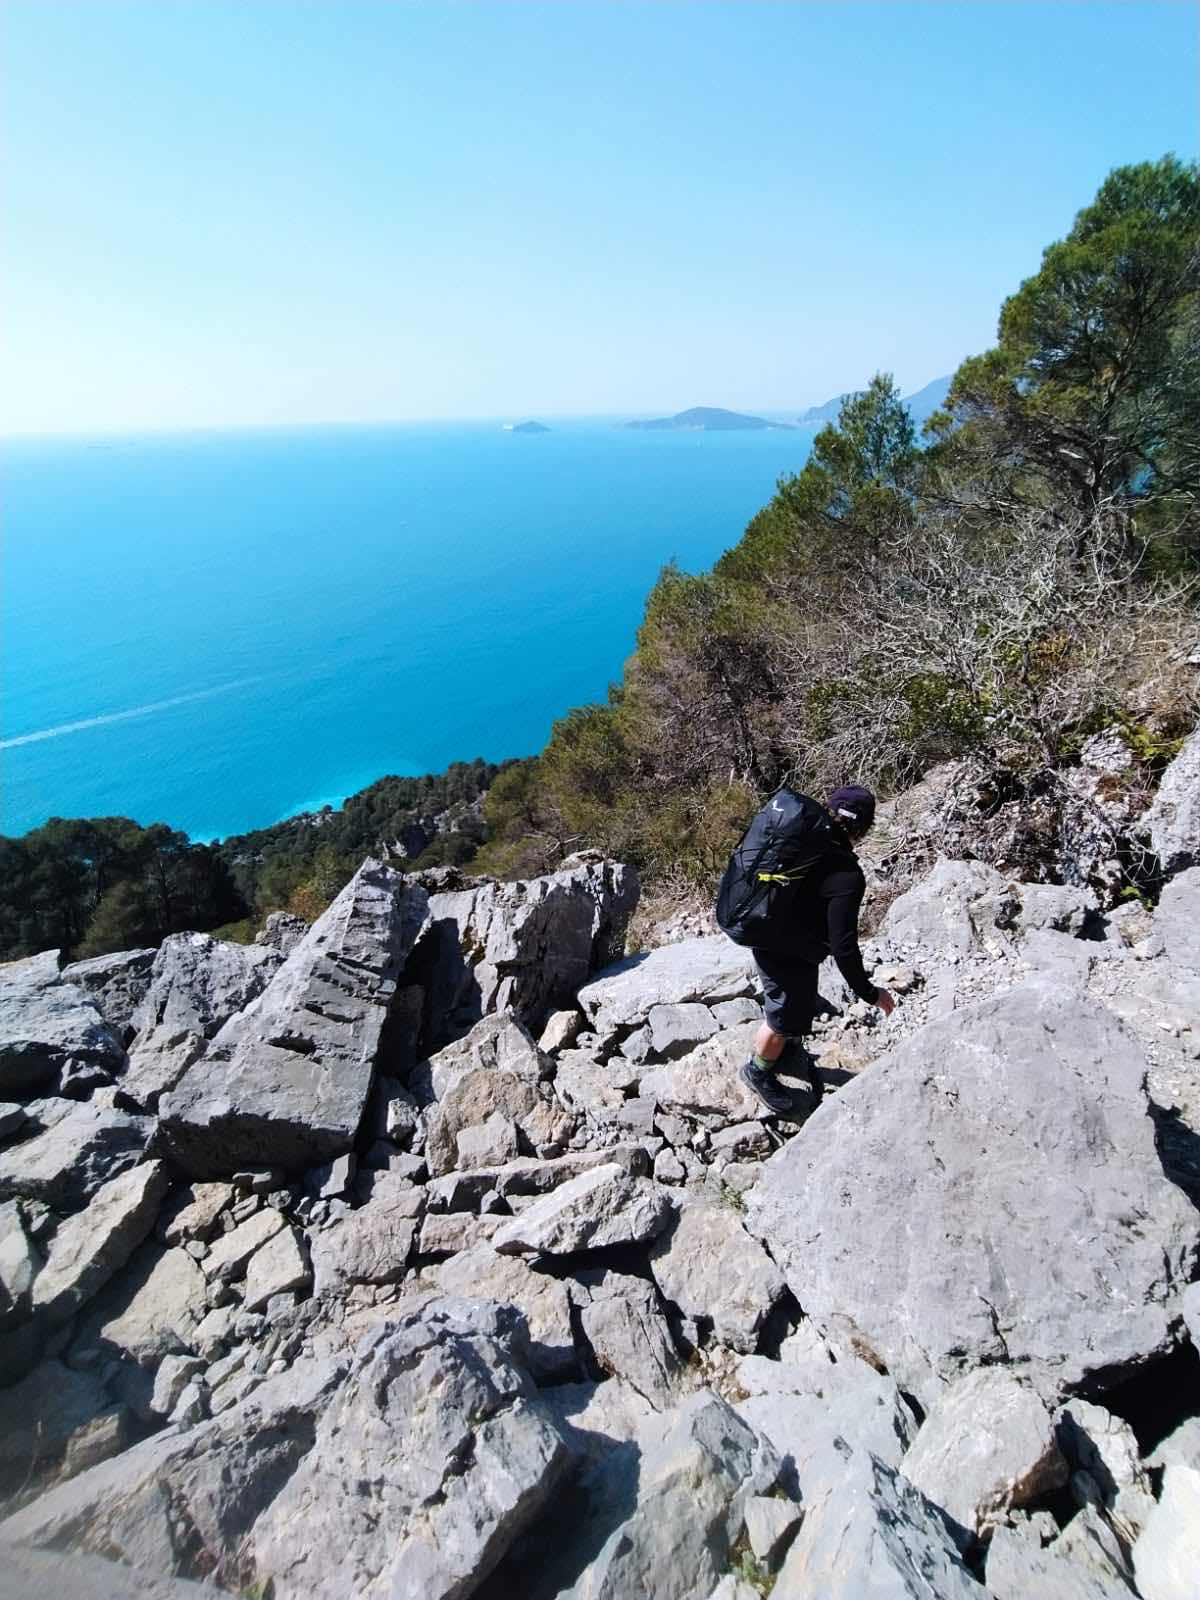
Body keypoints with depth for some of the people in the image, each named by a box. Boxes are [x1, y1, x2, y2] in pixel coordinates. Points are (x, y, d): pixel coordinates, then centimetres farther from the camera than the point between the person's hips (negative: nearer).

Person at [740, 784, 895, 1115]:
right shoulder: (847, 876, -32)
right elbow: (843, 947, -30)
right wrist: (869, 993, -17)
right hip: (791, 959, -8)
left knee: (799, 1005, 33)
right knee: (784, 1021, 20)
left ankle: (785, 1054, 59)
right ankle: (758, 1073, 45)